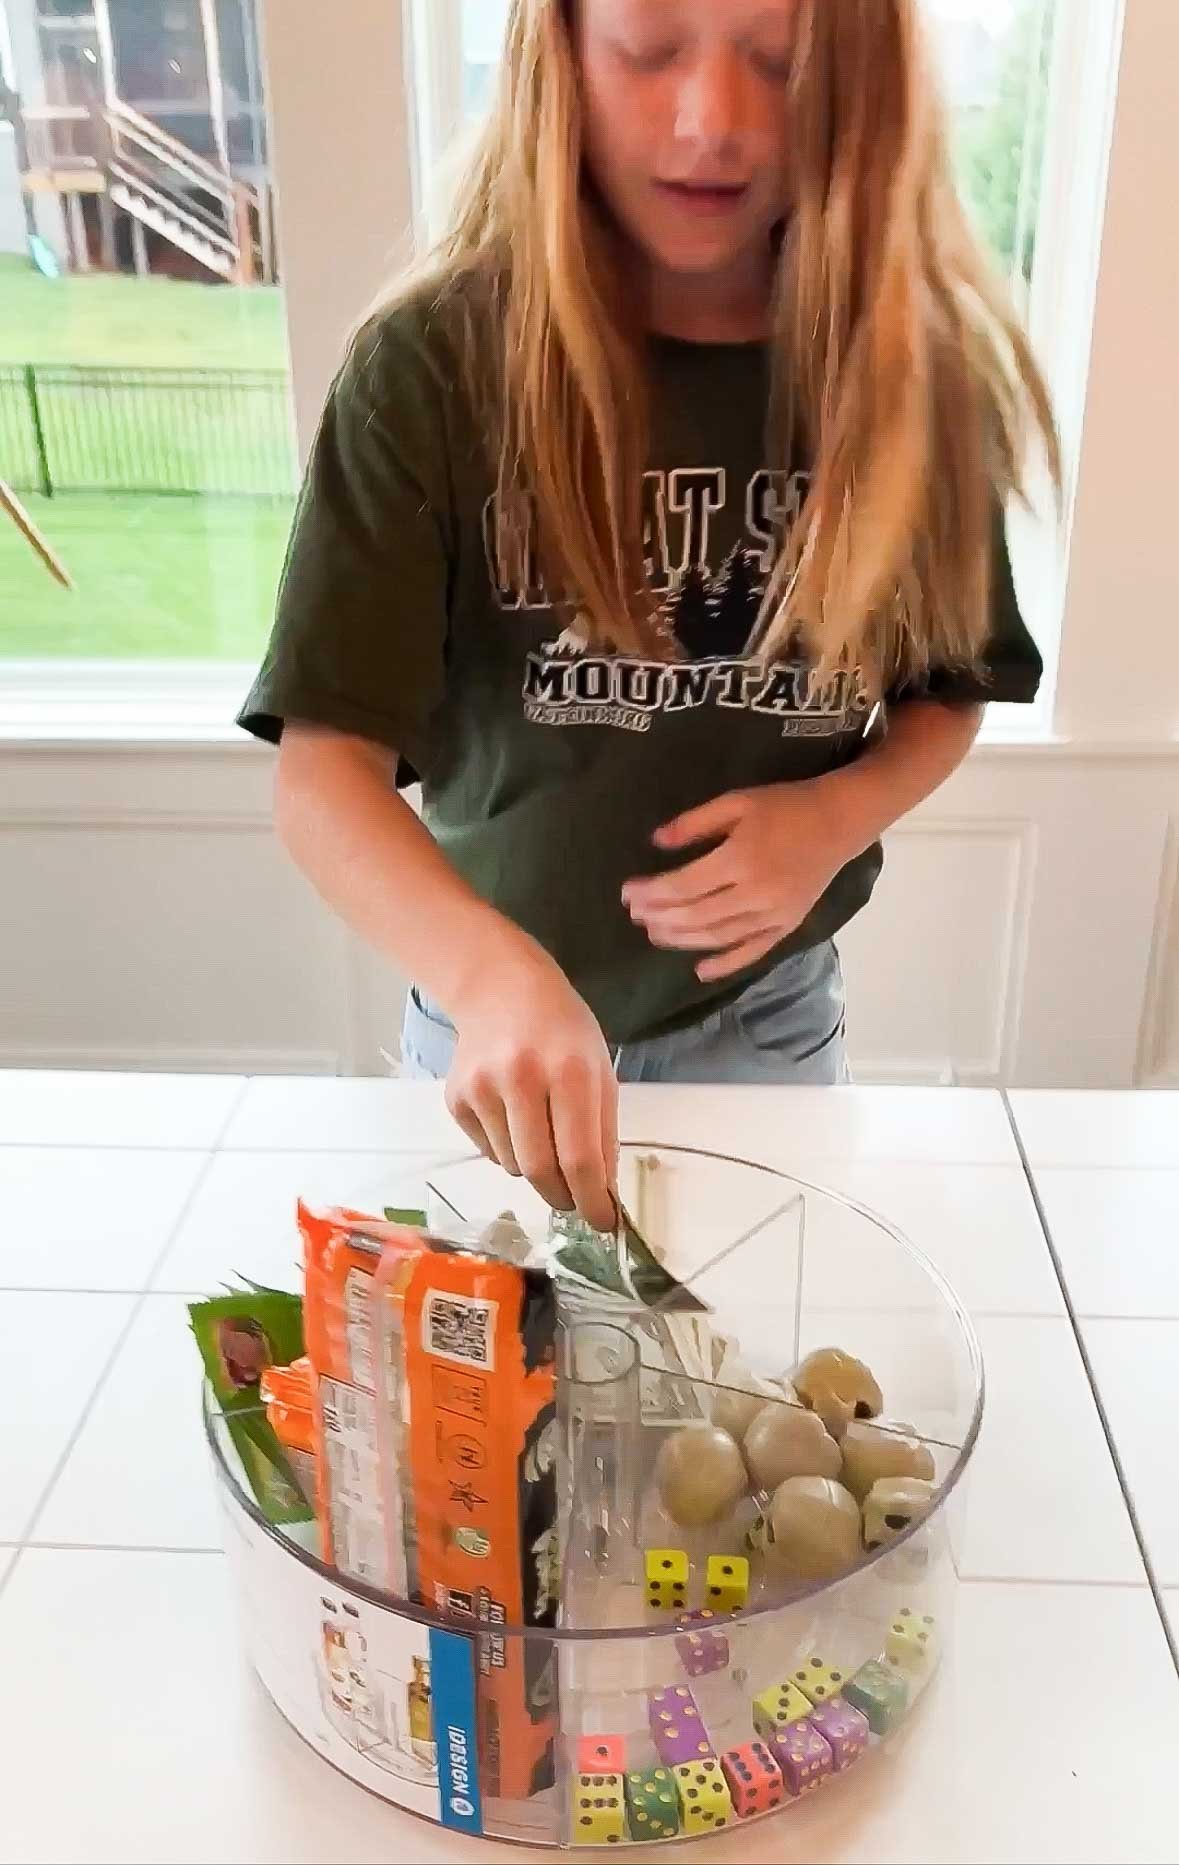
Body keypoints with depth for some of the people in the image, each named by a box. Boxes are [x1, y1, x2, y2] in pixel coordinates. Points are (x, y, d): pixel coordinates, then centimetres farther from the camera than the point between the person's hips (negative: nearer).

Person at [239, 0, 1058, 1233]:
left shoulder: (916, 367, -11)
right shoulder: (434, 367, -19)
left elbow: (953, 688, 2)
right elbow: (324, 768, -24)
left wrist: (838, 816, -19)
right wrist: (490, 969, -43)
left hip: (768, 1016, 2)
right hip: (496, 1022, -1)